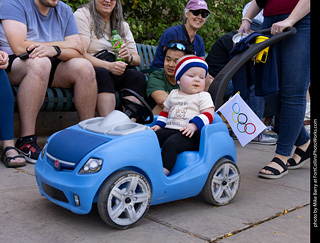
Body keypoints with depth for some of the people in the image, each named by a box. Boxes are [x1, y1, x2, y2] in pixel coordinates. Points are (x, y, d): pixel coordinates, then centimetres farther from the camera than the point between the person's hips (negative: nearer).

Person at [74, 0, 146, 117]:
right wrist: (109, 66, -27)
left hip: (116, 73, 5)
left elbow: (137, 59, 13)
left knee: (138, 76, -22)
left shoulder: (122, 24, 16)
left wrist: (129, 58, -13)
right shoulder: (82, 15, -1)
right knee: (101, 73, -35)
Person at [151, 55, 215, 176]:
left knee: (171, 143, -34)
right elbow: (165, 112, 33)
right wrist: (159, 124, 16)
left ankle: (164, 171, -42)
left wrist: (194, 125, -22)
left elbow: (209, 114, -6)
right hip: (168, 129, 6)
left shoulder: (203, 96, 6)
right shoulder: (173, 94, 23)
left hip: (189, 135, -6)